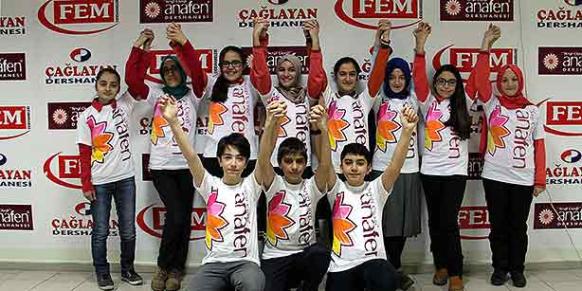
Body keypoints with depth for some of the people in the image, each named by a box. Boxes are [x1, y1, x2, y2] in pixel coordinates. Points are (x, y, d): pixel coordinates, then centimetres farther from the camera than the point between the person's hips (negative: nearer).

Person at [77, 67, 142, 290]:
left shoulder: (124, 106, 2)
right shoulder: (87, 117, -3)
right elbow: (84, 154, -3)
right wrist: (86, 185, -6)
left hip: (125, 178, 2)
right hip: (99, 182, -2)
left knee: (128, 230, 10)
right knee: (100, 231, 8)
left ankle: (128, 269, 26)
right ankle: (102, 273, 23)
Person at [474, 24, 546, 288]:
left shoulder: (532, 110, 6)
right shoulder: (492, 104, 3)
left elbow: (539, 146, 6)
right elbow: (480, 78, -12)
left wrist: (540, 179, 1)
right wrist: (486, 46, -16)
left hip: (523, 179, 1)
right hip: (494, 177, 0)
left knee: (518, 226, 10)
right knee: (498, 226, 9)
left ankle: (517, 269, 25)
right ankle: (500, 268, 23)